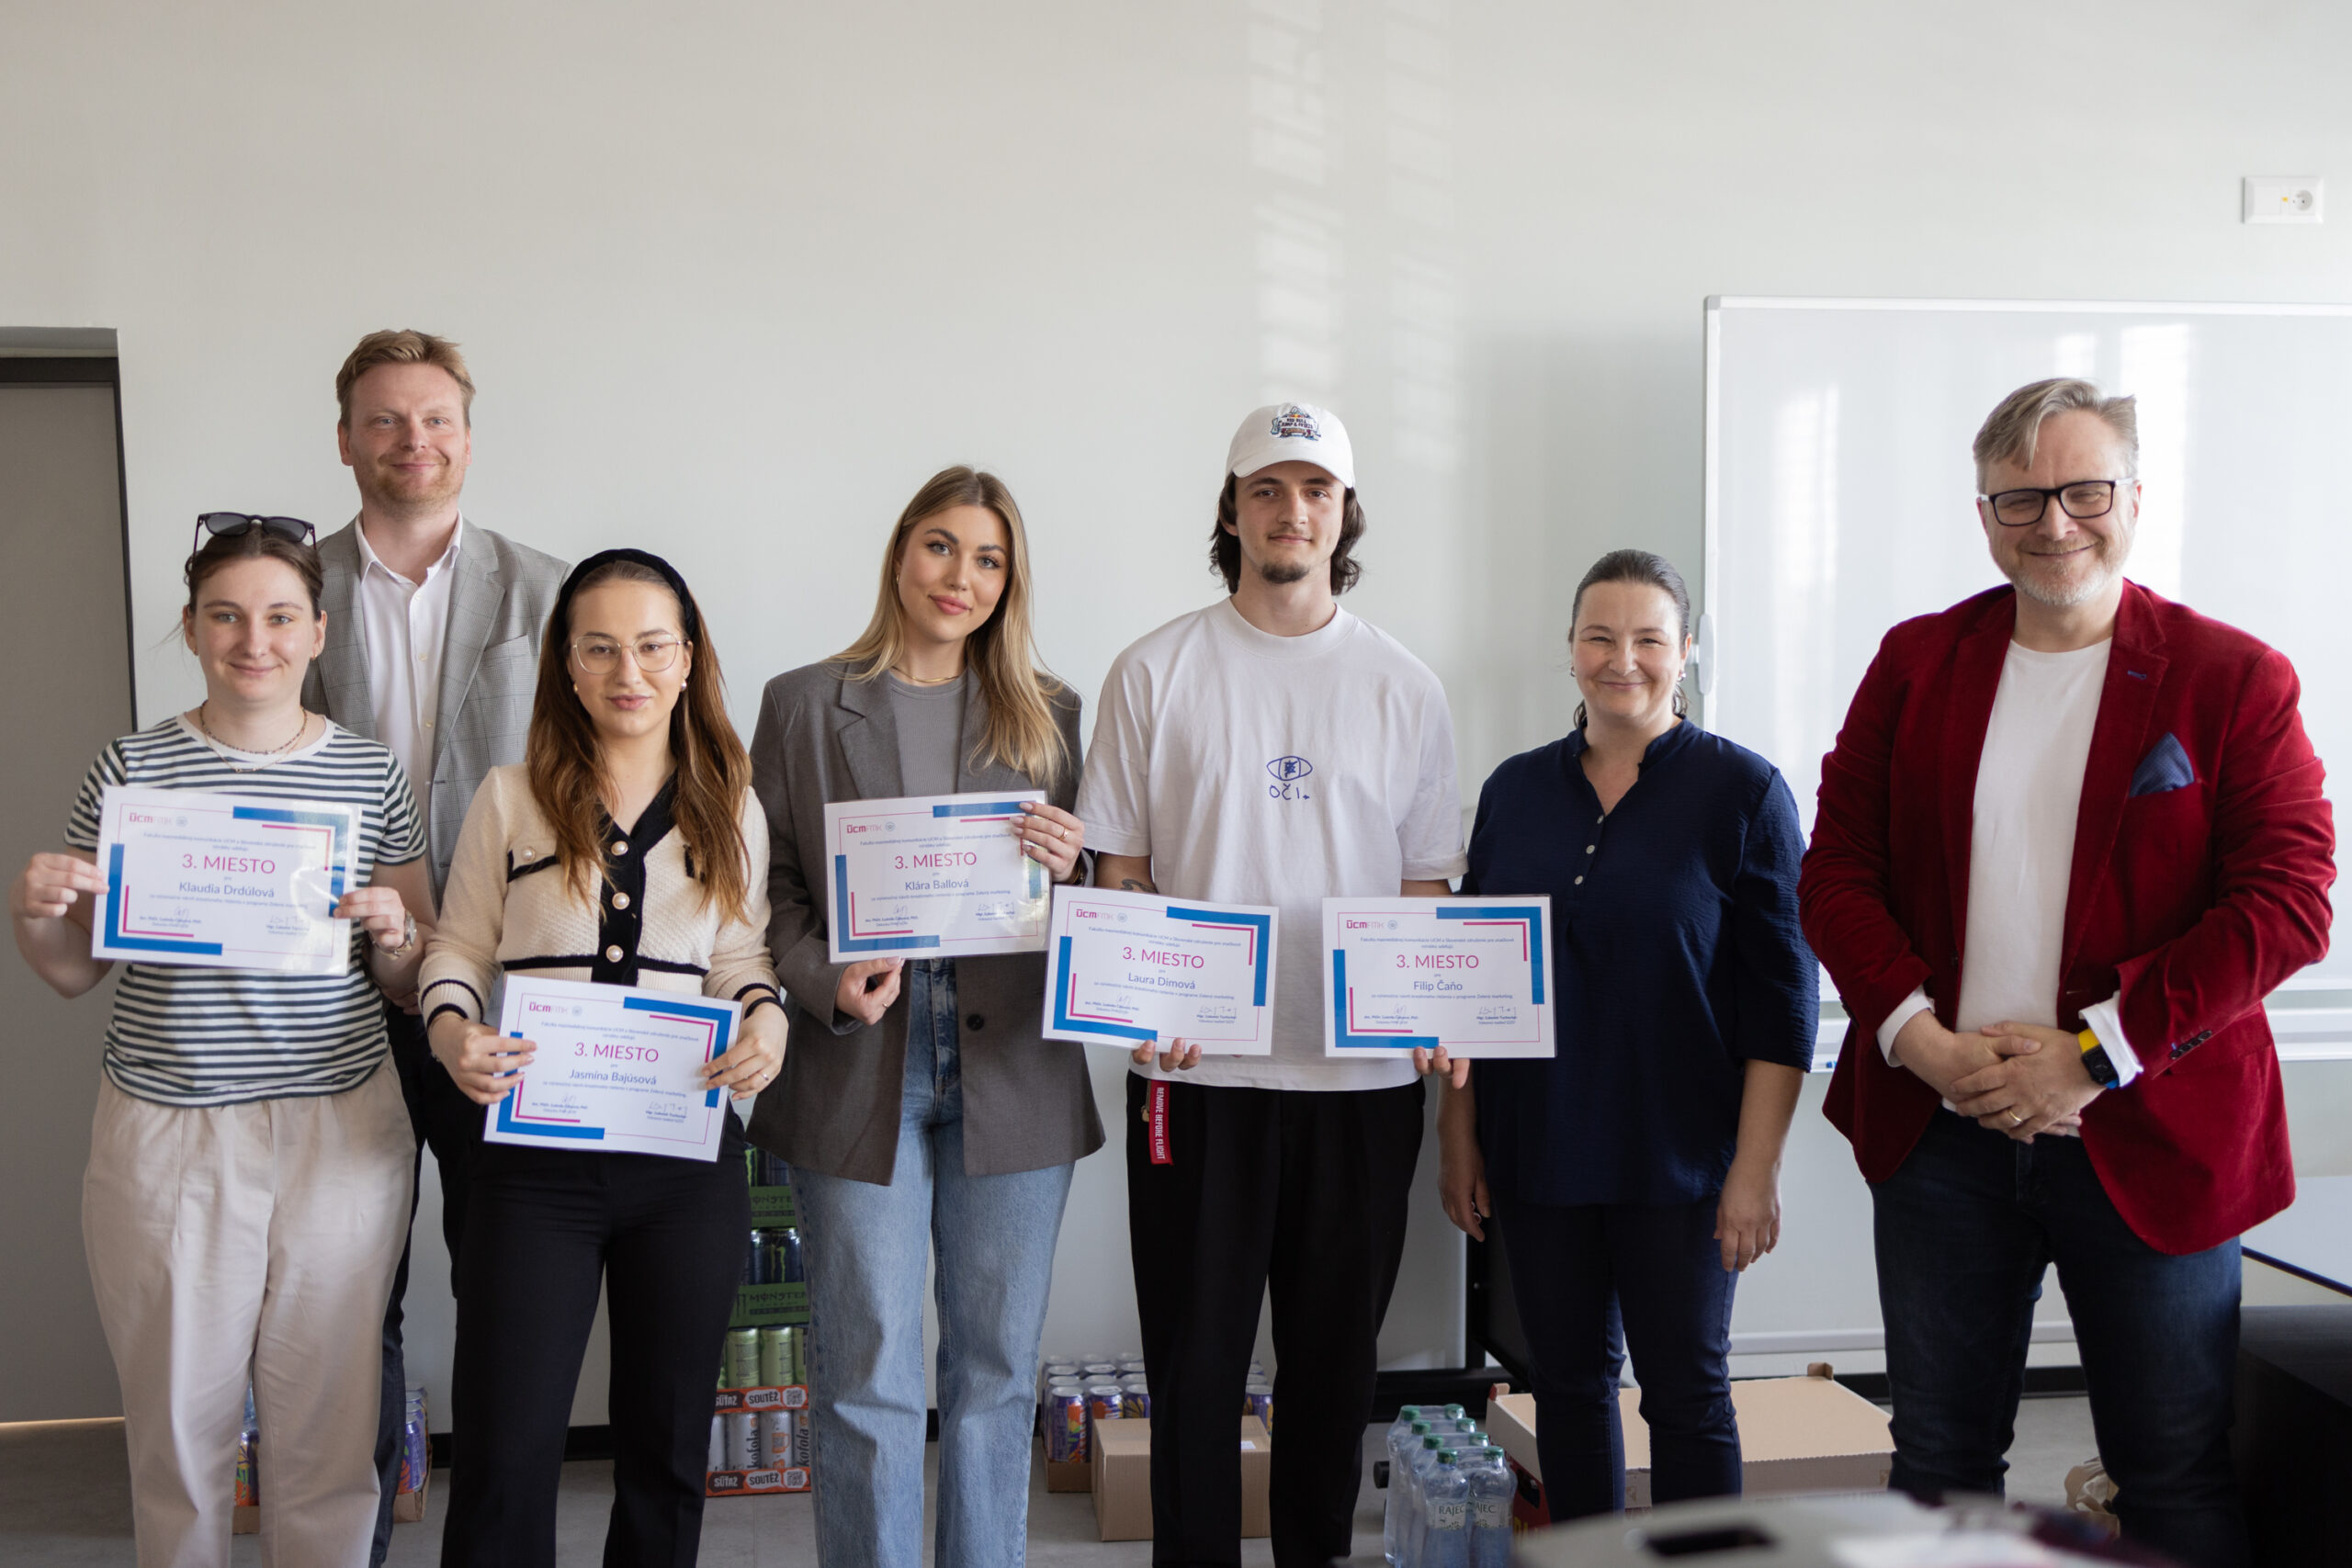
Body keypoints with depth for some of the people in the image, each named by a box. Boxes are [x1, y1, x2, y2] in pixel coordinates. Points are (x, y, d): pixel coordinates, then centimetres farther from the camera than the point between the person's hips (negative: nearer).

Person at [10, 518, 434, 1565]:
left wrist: (394, 936, -12)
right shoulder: (131, 770, 2)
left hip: (340, 1126, 0)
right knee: (179, 1427, 10)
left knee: (328, 1430, 8)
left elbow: (414, 978, 9)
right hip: (169, 1130, 0)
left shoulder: (371, 772, 3)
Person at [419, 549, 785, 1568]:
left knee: (666, 1445, 13)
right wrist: (452, 1032, -13)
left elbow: (742, 955, 8)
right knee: (504, 1452, -3)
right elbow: (458, 947, 6)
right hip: (535, 1151, -2)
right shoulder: (511, 799, 4)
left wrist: (766, 1021, -13)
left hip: (688, 1151, 2)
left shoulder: (731, 812, 8)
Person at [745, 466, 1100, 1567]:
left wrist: (1071, 865, -11)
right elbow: (770, 886, 3)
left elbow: (1093, 893, 12)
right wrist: (829, 984, -14)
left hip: (1010, 1075, 2)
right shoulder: (802, 704, 6)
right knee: (869, 1382, 2)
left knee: (996, 1372, 11)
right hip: (861, 1075, -2)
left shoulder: (1049, 714, 10)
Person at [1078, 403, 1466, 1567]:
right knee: (1194, 1362, 5)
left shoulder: (1403, 688, 7)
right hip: (1197, 1072, -1)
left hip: (1363, 1077, 2)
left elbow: (1426, 887, 9)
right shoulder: (1155, 674, 3)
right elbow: (1116, 873, 3)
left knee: (1335, 1361, 13)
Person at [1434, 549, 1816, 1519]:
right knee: (1567, 1381, 12)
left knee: (1687, 1392, 4)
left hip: (1679, 1161, -4)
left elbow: (1783, 997, -7)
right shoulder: (1515, 789, 7)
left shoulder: (1743, 792, -5)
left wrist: (1757, 1168, -11)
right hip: (1536, 1152, 4)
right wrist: (1457, 1136, 7)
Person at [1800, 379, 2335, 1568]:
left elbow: (2288, 902, -9)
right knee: (1938, 1461, 14)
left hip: (2151, 1141, -2)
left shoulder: (2232, 679, -3)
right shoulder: (1917, 663, 6)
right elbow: (1837, 869, 4)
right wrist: (1920, 1040, -11)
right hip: (1939, 1125, 3)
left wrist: (2093, 1053, -16)